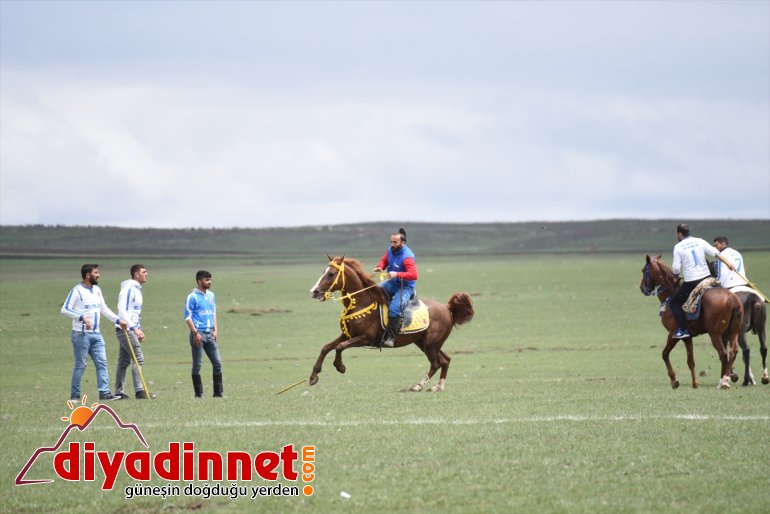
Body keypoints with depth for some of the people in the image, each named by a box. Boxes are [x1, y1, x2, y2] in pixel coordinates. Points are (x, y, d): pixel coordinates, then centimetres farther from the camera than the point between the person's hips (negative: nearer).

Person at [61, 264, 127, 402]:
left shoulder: (97, 290, 15)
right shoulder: (77, 291, -9)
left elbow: (104, 309, 24)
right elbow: (65, 309, -16)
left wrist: (118, 320, 16)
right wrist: (82, 317, -26)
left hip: (96, 334, 7)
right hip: (81, 334, -7)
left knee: (102, 363, 0)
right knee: (80, 365, -3)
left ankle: (104, 393, -1)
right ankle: (75, 395, 5)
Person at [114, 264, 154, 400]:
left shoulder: (137, 289, 18)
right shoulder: (128, 289, -13)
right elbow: (122, 311, -20)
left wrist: (139, 330, 18)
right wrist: (135, 328, -25)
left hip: (132, 330, 10)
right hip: (125, 329, -10)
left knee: (124, 361, 9)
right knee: (138, 358, -13)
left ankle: (118, 392, 11)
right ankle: (139, 391, -17)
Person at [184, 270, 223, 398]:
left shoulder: (211, 296, 15)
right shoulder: (192, 297, -5)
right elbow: (187, 317, -8)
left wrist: (215, 330, 9)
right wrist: (195, 333, -16)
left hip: (210, 334, 6)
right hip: (198, 334, -6)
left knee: (217, 363, 3)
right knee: (197, 364, -2)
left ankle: (218, 392, 8)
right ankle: (198, 393, 2)